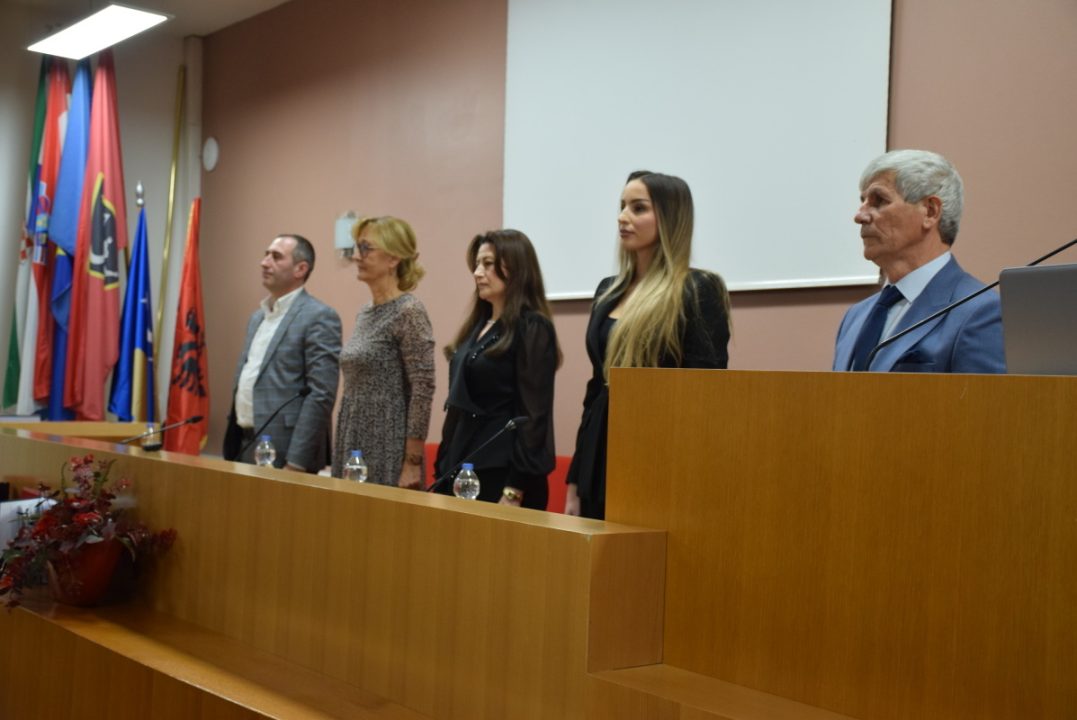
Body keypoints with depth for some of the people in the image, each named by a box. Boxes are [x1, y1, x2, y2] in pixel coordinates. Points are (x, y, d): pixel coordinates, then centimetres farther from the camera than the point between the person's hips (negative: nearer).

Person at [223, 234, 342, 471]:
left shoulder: (319, 317, -10)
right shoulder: (257, 317, 16)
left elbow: (321, 395, -17)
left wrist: (296, 462, -20)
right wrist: (232, 445, 15)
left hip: (283, 454, -8)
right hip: (243, 447, 8)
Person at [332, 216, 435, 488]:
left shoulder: (408, 312, -13)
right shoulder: (365, 313, 12)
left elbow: (423, 391, -16)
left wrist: (412, 464, -18)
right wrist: (343, 452, 18)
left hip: (388, 455, -8)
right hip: (355, 448, 8)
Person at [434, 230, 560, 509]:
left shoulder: (533, 329, -8)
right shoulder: (477, 326, 15)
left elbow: (534, 415, -15)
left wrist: (515, 491, -19)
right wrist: (443, 469, 12)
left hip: (502, 475, -7)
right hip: (461, 470, 7)